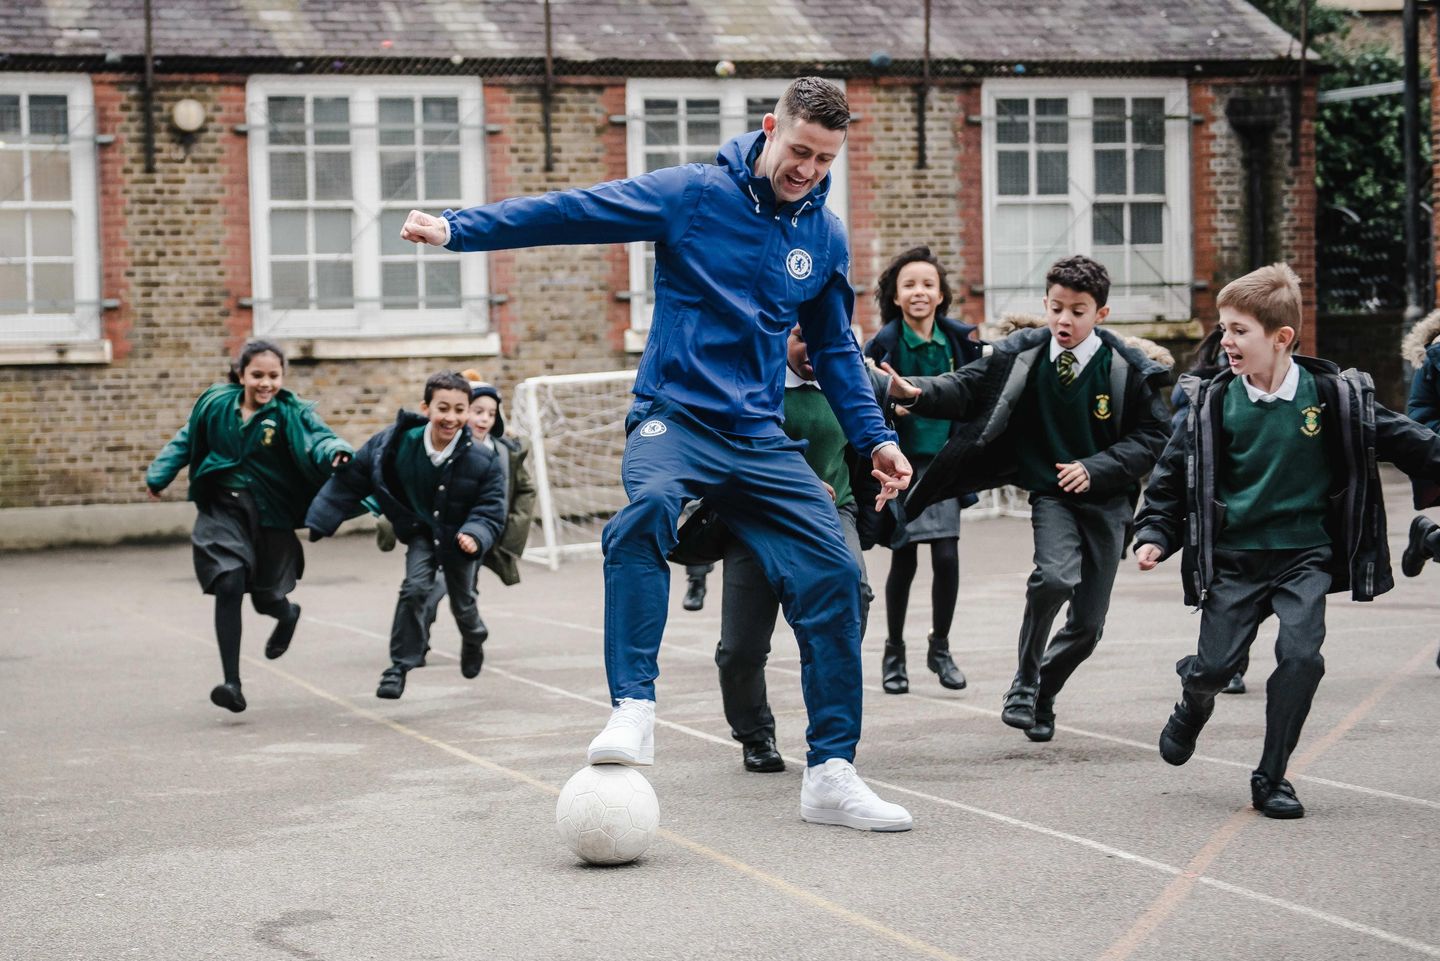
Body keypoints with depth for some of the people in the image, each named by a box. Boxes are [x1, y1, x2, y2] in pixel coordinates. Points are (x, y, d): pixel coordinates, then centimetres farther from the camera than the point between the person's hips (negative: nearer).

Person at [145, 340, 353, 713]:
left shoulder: (292, 413, -10)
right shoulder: (216, 404, -1)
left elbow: (318, 437, -27)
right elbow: (186, 441, 15)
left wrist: (335, 452, -49)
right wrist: (159, 474, 14)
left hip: (271, 515, -1)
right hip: (222, 509, 1)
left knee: (266, 597, 9)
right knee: (229, 586, -18)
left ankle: (287, 614, 50)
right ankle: (231, 682, -14)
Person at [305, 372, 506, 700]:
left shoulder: (483, 460, -28)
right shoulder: (398, 444, -24)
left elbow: (490, 511, -23)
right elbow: (352, 479, -15)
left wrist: (475, 536, -45)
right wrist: (318, 522, -15)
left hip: (460, 537, 0)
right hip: (421, 531, 0)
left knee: (462, 605, 14)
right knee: (415, 588, -21)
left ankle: (473, 638, 52)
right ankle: (400, 665, -7)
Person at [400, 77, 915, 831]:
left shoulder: (826, 237, 9)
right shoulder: (691, 195, -5)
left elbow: (835, 350, 21)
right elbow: (570, 213, -9)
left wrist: (875, 438, 14)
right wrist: (457, 228, -17)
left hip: (760, 437, 5)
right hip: (674, 415, -4)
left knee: (832, 576, -8)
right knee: (649, 502, -37)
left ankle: (830, 774, 2)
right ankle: (633, 711, -37)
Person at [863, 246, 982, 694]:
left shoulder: (959, 339, 1)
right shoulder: (885, 343, -9)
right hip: (903, 464, -2)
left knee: (947, 556, -6)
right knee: (904, 560, 2)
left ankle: (940, 649, 13)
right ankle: (894, 653, 20)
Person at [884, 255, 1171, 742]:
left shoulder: (1126, 368, -9)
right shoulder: (1023, 354, -6)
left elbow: (1153, 435, -4)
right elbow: (968, 386, -11)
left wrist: (1095, 469, -16)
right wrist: (918, 392, -31)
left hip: (1106, 498, 1)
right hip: (1051, 493, -1)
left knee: (1087, 626, 4)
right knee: (1056, 577, -29)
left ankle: (1042, 694, 31)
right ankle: (1025, 683, -9)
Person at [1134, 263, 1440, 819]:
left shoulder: (1334, 396, -7)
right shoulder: (1211, 403, -5)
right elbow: (1175, 475, 3)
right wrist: (1154, 535, -6)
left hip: (1305, 555, 0)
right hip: (1234, 558, 1)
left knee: (1301, 655, -16)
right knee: (1214, 665, -3)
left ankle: (1271, 778, 1)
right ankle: (1194, 708, 37)